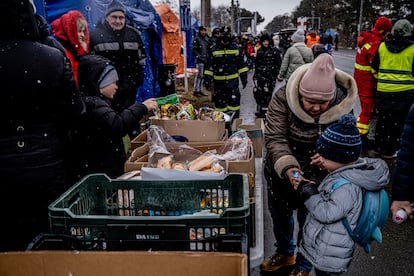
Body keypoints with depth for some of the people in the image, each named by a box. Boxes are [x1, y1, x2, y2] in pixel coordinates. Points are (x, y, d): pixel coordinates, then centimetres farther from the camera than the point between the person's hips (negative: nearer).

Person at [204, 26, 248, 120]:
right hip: (219, 81, 0)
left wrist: (244, 77, 7)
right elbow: (209, 65, 3)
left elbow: (241, 64, 10)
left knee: (234, 101, 0)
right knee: (220, 102, 6)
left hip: (233, 80, 0)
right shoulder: (213, 49, 1)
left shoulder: (236, 48, 5)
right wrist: (207, 80, -2)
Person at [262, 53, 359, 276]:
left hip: (318, 179, -1)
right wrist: (287, 167, -42)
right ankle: (284, 253, 55)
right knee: (280, 215, 23)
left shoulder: (343, 106, -20)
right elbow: (275, 138, -25)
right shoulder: (283, 99, -23)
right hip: (281, 173, 1)